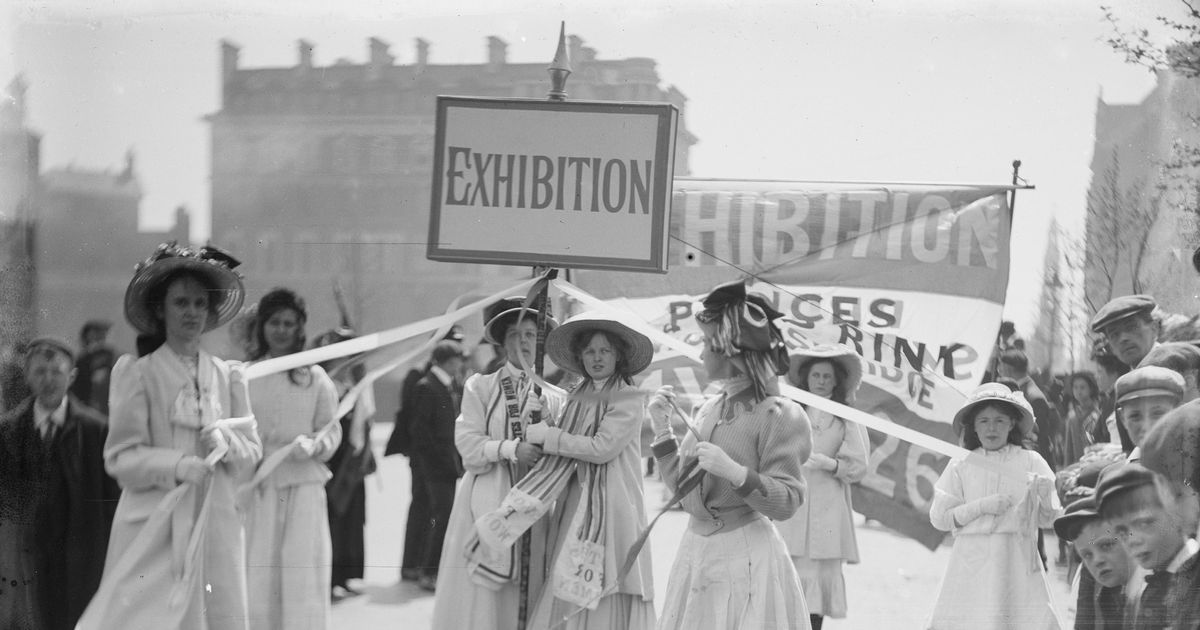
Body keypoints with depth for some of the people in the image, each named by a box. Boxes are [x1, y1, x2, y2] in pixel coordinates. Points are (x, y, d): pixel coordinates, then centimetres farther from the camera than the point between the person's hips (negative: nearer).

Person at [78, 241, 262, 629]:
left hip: (216, 523, 3)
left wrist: (226, 442, -9)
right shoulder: (138, 374, 2)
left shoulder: (228, 376, 13)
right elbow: (119, 458, -3)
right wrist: (176, 465, -18)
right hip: (154, 525, -3)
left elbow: (253, 452, 12)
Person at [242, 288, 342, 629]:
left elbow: (332, 430, 8)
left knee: (302, 575, -4)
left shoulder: (315, 378, 6)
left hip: (303, 488, 0)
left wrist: (312, 445, -11)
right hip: (256, 487, 0)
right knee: (257, 578, 0)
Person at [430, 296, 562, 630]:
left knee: (529, 589, 0)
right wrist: (510, 449, -16)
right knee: (482, 599, -3)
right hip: (488, 501, -2)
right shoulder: (480, 387, 5)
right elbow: (468, 443, -4)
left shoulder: (552, 397, 10)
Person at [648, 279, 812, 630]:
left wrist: (734, 471, -26)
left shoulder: (778, 415, -11)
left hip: (745, 558, -7)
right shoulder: (709, 410, 9)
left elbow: (787, 503, -14)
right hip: (696, 549, 7)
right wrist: (662, 429, 5)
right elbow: (681, 486, 12)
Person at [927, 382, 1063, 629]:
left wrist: (1044, 496, -15)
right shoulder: (960, 466, 5)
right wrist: (982, 506, -10)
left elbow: (1049, 519, 5)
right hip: (972, 561, 0)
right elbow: (938, 517, 1)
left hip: (1018, 562, 0)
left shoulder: (1031, 462, 5)